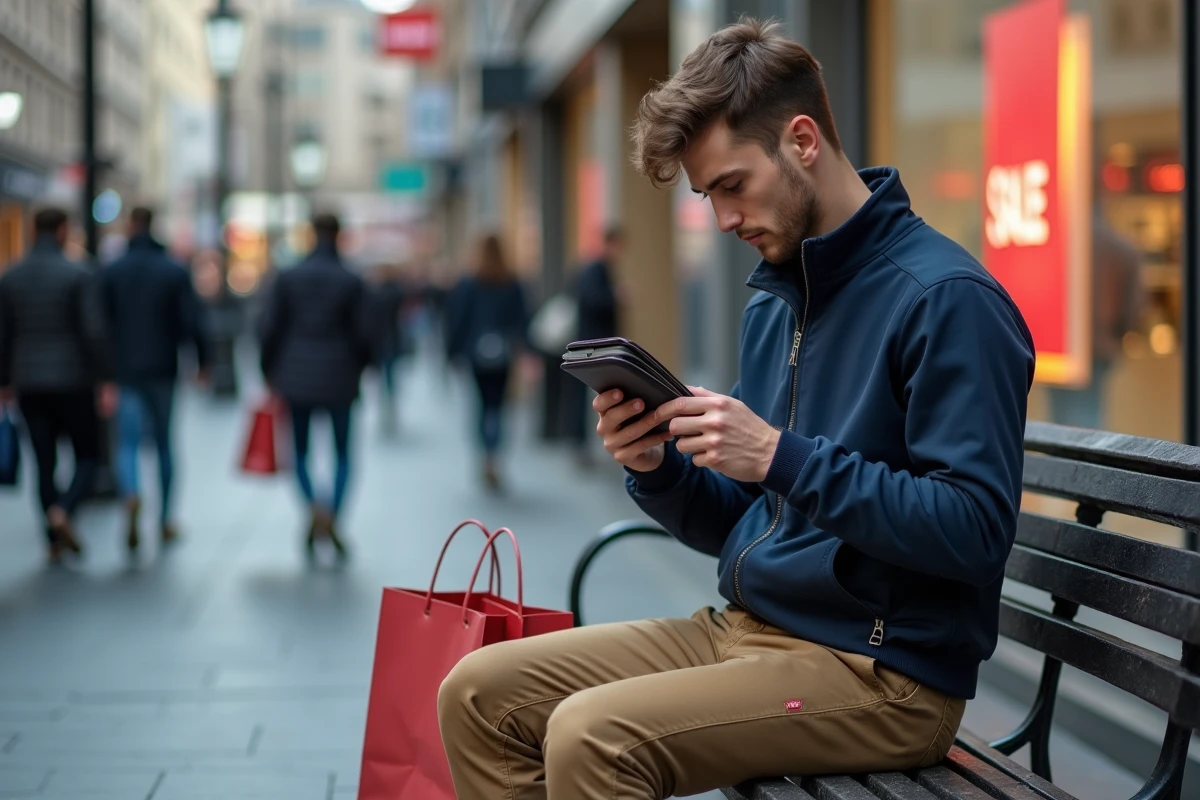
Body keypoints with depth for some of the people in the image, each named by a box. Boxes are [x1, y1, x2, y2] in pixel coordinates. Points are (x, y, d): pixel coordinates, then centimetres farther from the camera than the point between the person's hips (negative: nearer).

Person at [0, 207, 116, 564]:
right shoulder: (79, 276, -10)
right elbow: (94, 333, -16)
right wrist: (106, 383, -14)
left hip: (29, 386, 4)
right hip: (72, 383, -4)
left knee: (45, 463, 11)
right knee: (88, 456, 9)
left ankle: (56, 542, 10)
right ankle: (63, 512, -18)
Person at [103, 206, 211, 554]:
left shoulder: (111, 272, -1)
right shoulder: (175, 272, -3)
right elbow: (193, 322, -8)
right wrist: (202, 362, 3)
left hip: (124, 371, 0)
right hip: (162, 369, 1)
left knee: (127, 443, -1)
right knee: (164, 443, 13)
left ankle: (132, 494, -32)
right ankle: (165, 522, 19)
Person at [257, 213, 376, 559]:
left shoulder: (288, 278, -1)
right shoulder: (353, 283, -3)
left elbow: (268, 329, -2)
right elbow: (364, 335, -1)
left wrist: (270, 371, 9)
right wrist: (357, 369, 16)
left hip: (296, 377, 1)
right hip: (339, 378, 0)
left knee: (301, 450, 12)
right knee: (342, 451, 12)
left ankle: (314, 505, -13)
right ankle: (332, 520, -2)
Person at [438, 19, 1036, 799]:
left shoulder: (945, 298, -14)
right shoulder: (772, 301, 13)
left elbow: (975, 531, -21)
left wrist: (784, 459, -24)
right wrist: (659, 468, -3)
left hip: (881, 669, -8)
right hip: (748, 628, 9)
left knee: (591, 734, -27)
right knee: (481, 692, -1)